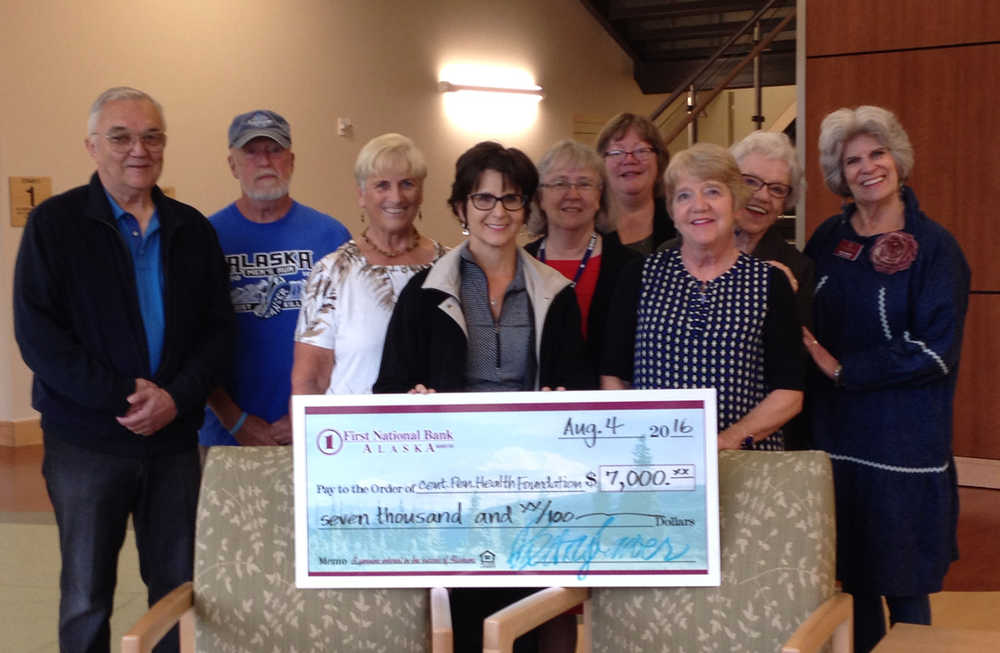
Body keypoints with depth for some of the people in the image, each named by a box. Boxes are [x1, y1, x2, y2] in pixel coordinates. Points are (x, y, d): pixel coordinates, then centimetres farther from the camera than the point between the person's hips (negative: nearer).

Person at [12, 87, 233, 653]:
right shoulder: (55, 223, -2)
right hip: (86, 441, -3)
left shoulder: (193, 230, 8)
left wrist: (176, 397, -12)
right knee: (87, 597, 7)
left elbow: (218, 330, 5)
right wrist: (123, 397, -15)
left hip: (174, 438, 3)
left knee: (179, 590, 9)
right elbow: (38, 334, -9)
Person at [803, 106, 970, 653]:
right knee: (848, 576, 11)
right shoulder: (828, 239, 7)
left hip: (904, 441, -4)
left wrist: (843, 370, -12)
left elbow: (934, 351, -12)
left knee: (904, 587, 4)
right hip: (835, 436, 4)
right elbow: (803, 324, 17)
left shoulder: (933, 247, -6)